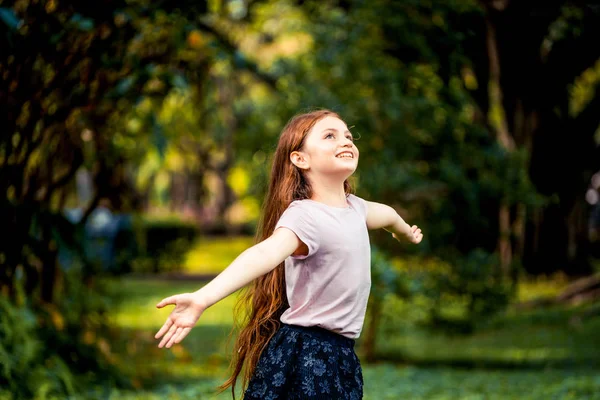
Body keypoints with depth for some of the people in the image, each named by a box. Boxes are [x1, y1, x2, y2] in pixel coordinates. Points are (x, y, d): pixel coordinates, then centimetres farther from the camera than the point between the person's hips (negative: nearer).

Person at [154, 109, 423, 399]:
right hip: (302, 356, -8)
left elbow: (385, 214, 35)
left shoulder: (354, 207, 10)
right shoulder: (303, 215, -17)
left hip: (341, 357, 8)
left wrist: (406, 232, 58)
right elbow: (265, 253, -35)